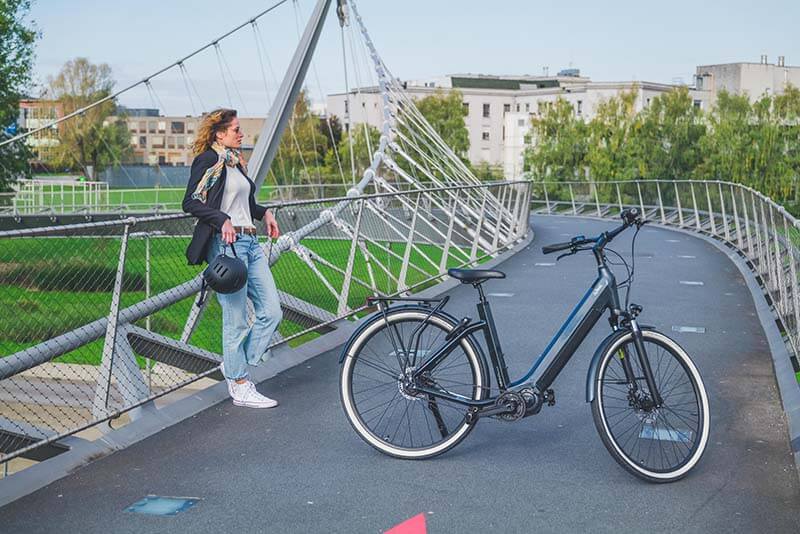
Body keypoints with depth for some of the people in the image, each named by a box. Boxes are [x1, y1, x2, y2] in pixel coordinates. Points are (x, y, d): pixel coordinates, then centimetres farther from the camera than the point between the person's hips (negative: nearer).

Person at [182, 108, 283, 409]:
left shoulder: (237, 162, 19)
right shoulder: (209, 161, -6)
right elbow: (191, 203, -14)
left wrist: (264, 212, 18)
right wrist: (223, 220, -24)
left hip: (250, 242, 9)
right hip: (226, 244, -9)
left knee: (272, 312, 5)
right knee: (236, 320, -3)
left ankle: (234, 364, 21)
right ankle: (239, 387, 9)